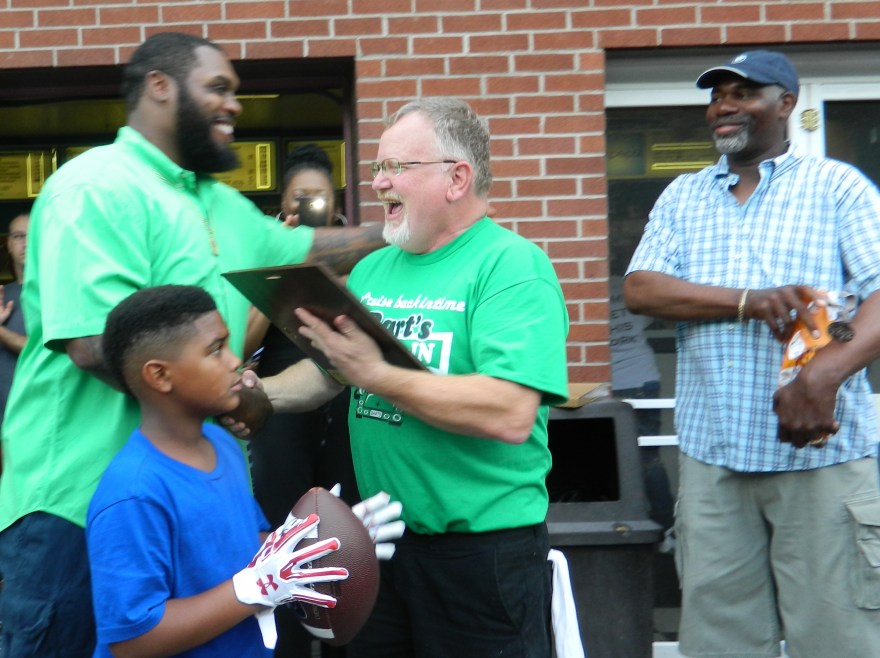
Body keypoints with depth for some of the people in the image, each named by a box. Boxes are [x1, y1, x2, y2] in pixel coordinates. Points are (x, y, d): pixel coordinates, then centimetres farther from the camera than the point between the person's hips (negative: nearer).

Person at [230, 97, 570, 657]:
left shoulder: (512, 267, -15)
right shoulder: (373, 269, 8)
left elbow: (510, 415, -27)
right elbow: (328, 372, 18)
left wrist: (376, 375, -26)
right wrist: (266, 393, -3)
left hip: (483, 549, -7)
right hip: (382, 541, 7)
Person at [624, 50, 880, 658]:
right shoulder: (682, 197, 15)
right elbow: (640, 289, 1)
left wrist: (825, 374, -26)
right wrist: (750, 301, -14)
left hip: (821, 452, -3)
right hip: (712, 455, 3)